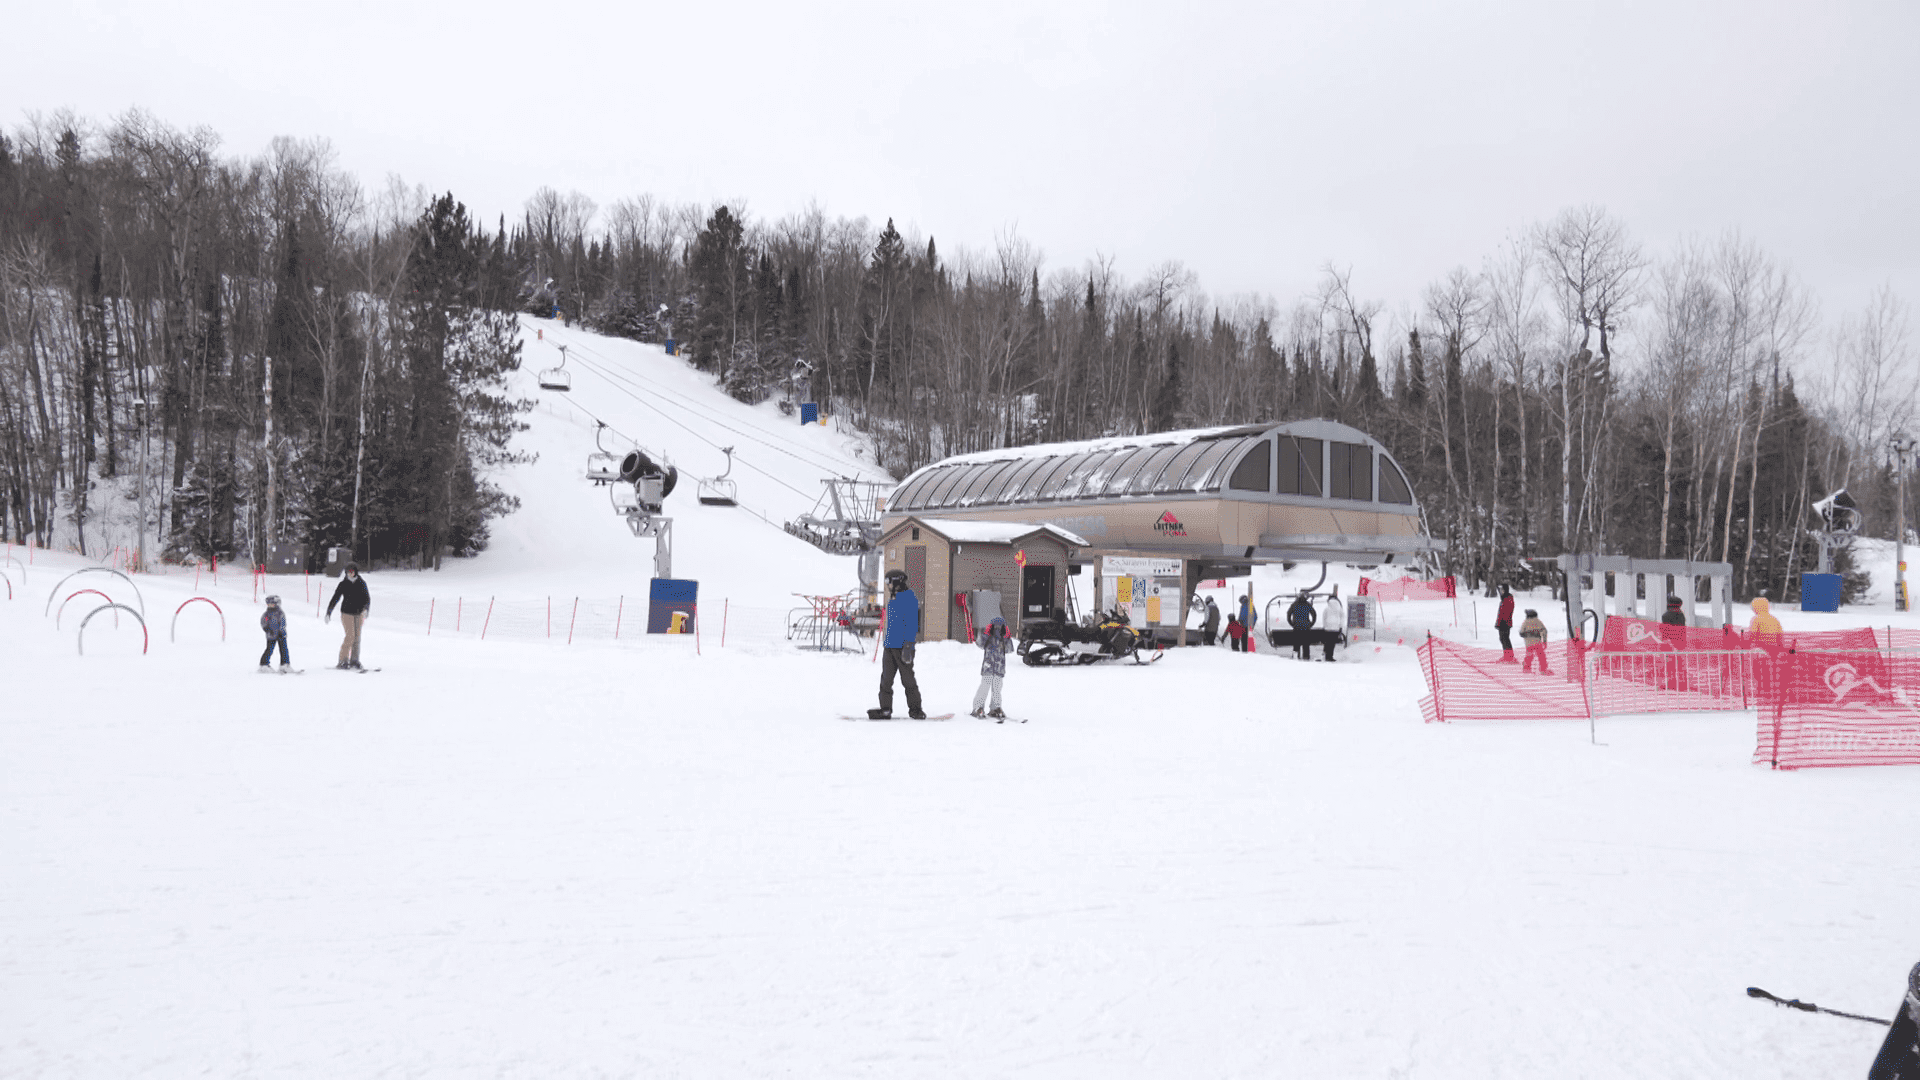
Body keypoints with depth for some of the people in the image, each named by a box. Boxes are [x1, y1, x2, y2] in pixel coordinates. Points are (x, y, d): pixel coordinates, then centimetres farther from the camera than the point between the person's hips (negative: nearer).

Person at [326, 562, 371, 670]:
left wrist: (365, 609, -19)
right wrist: (328, 613, -3)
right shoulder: (343, 584, -1)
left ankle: (354, 661, 12)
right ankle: (343, 661, -10)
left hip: (359, 613, 3)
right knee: (350, 636, -14)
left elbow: (367, 598, 1)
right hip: (347, 612, -3)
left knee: (357, 637, 5)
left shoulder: (361, 583, 4)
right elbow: (335, 598, 1)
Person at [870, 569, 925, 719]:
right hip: (890, 645, 9)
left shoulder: (909, 598, -11)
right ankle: (885, 709, 8)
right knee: (886, 678, 5)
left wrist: (908, 646, -21)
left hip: (903, 645, -9)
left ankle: (915, 708, 7)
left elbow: (911, 624, -17)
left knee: (907, 678, -2)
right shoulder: (893, 599, 18)